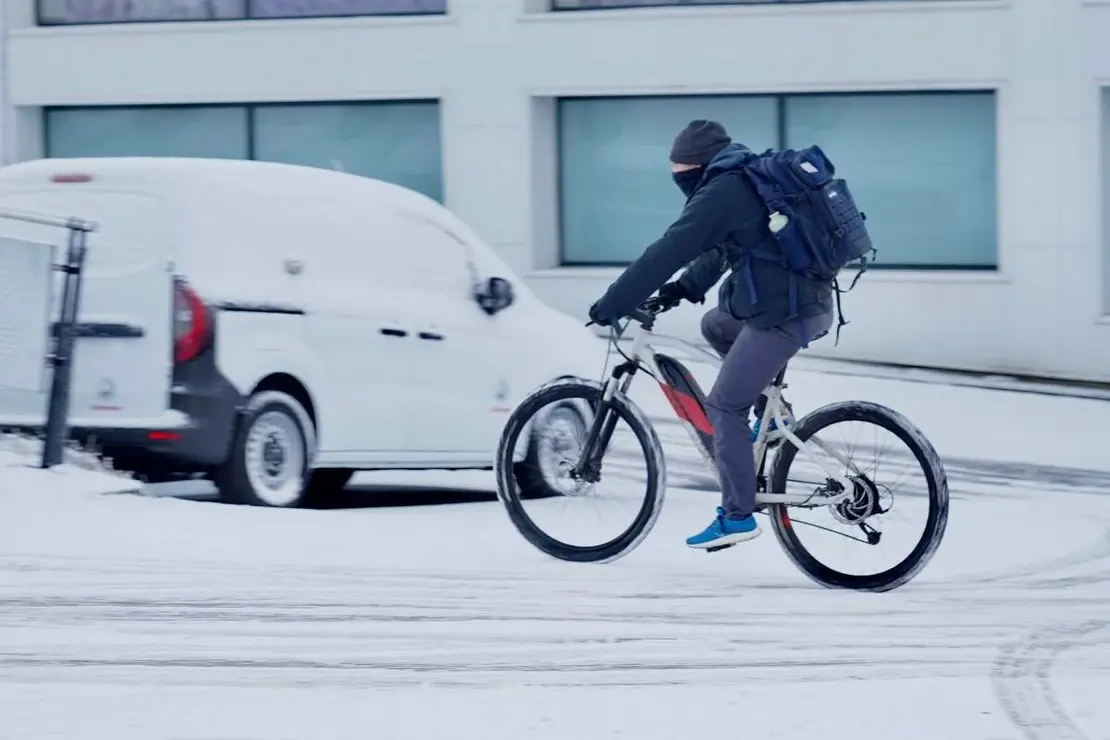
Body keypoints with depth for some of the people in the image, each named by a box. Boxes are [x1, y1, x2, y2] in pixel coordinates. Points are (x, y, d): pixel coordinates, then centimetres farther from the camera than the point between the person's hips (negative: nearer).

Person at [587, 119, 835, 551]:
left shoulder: (722, 192, -12)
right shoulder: (751, 179, 18)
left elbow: (668, 252, -14)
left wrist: (610, 305, -10)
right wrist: (685, 288, 16)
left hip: (783, 314, -10)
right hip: (809, 302, 10)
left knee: (724, 407, -3)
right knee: (715, 325, 30)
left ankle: (737, 516, -2)